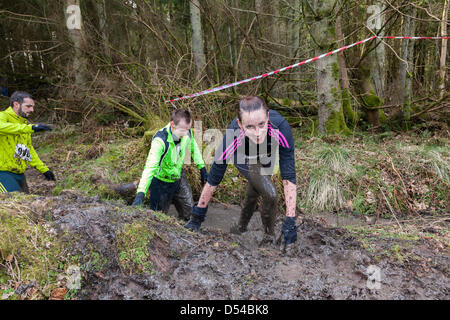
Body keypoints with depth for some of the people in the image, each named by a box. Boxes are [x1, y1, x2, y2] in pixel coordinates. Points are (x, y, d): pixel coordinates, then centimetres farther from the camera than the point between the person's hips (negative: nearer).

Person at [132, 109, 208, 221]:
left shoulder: (187, 133, -17)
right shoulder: (160, 140, -35)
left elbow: (194, 148, 6)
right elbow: (150, 167, -45)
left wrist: (202, 168, 7)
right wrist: (140, 194, -54)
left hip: (179, 177, 6)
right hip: (161, 181, -6)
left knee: (188, 212, 17)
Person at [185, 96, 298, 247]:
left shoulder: (280, 127, -43)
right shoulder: (233, 138, -43)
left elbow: (288, 177, -38)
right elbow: (213, 180, -31)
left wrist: (290, 222, -38)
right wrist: (198, 216, -22)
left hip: (268, 155, 3)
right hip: (244, 159, -2)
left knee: (255, 188, 21)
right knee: (270, 194, -18)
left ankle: (242, 226, 48)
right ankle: (269, 236, 10)